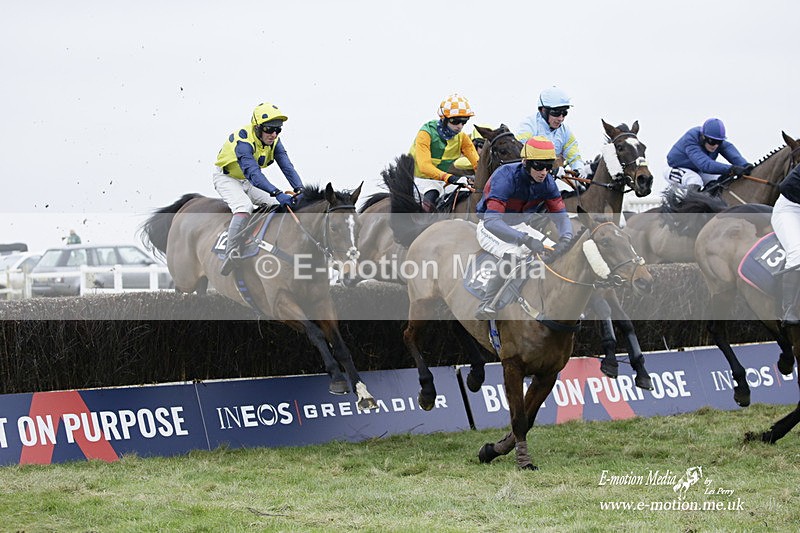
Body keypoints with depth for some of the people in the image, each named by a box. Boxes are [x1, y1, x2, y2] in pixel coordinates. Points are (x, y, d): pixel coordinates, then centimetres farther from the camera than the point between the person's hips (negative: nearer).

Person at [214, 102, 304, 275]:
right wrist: (277, 194, -58)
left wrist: (299, 189, -38)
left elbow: (287, 166, -19)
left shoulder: (274, 141, -11)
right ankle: (230, 256, -39)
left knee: (279, 206, -3)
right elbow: (253, 173, -47)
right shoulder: (243, 141, -35)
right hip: (226, 178, -8)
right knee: (244, 207, -33)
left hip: (247, 182, 8)